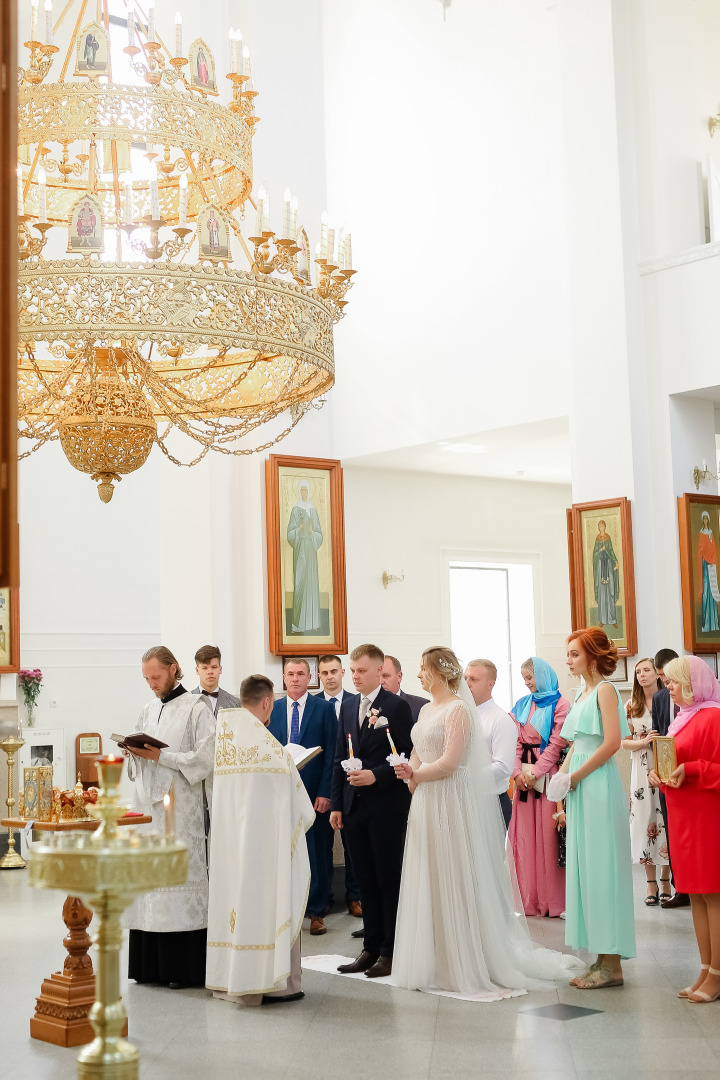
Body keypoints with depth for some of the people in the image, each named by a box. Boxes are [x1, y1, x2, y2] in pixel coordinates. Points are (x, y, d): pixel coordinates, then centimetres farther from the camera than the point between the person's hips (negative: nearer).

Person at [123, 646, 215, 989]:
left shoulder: (197, 709, -4)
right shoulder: (148, 712, 17)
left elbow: (205, 759, -11)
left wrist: (160, 756, -16)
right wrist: (134, 753, -1)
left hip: (181, 809, -6)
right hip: (148, 806, 7)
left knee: (180, 876, -7)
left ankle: (184, 967, -1)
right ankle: (151, 964, 12)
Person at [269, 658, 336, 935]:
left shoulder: (324, 708, 1)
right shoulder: (272, 710, 9)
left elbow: (331, 753, -2)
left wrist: (325, 792, -9)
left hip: (313, 792, -2)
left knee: (316, 852, 2)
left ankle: (316, 912, 12)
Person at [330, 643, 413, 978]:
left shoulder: (396, 706, -6)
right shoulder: (348, 706, 13)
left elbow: (407, 755, -9)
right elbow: (340, 758, 15)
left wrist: (375, 775, -19)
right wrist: (337, 804, 11)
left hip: (386, 806, -6)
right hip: (354, 807, 6)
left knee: (389, 879, 1)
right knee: (365, 880, 11)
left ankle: (390, 952, 8)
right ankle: (371, 947, 19)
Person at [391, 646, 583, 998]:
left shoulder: (458, 709, -12)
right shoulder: (426, 710, 14)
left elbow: (449, 763, -18)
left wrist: (415, 776, -7)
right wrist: (410, 775, -5)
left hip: (451, 803, -8)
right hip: (426, 804, 8)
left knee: (455, 881, -2)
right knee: (429, 885, 11)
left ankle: (468, 966, 8)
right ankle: (435, 963, 20)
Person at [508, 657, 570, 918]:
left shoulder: (560, 705, -2)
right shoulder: (521, 706, 15)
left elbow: (556, 743, -8)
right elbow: (515, 741, 8)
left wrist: (535, 772, -12)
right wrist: (518, 772, -6)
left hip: (547, 775, -5)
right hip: (524, 776, 5)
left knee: (548, 835, -6)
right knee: (525, 837, 4)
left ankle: (553, 901, -1)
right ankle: (530, 899, 10)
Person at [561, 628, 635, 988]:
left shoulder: (605, 690, -10)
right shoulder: (582, 693, 16)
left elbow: (612, 742, -19)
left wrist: (575, 776, -15)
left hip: (599, 786, -9)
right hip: (579, 789, 9)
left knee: (601, 867, -6)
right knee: (584, 868, 9)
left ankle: (612, 965, 0)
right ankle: (601, 959, 15)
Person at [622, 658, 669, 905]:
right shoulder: (631, 707, 10)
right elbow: (624, 742, 8)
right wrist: (643, 742, -10)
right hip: (642, 771, 2)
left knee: (666, 820, -3)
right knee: (645, 820, 0)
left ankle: (666, 882, 9)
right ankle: (651, 885, 8)